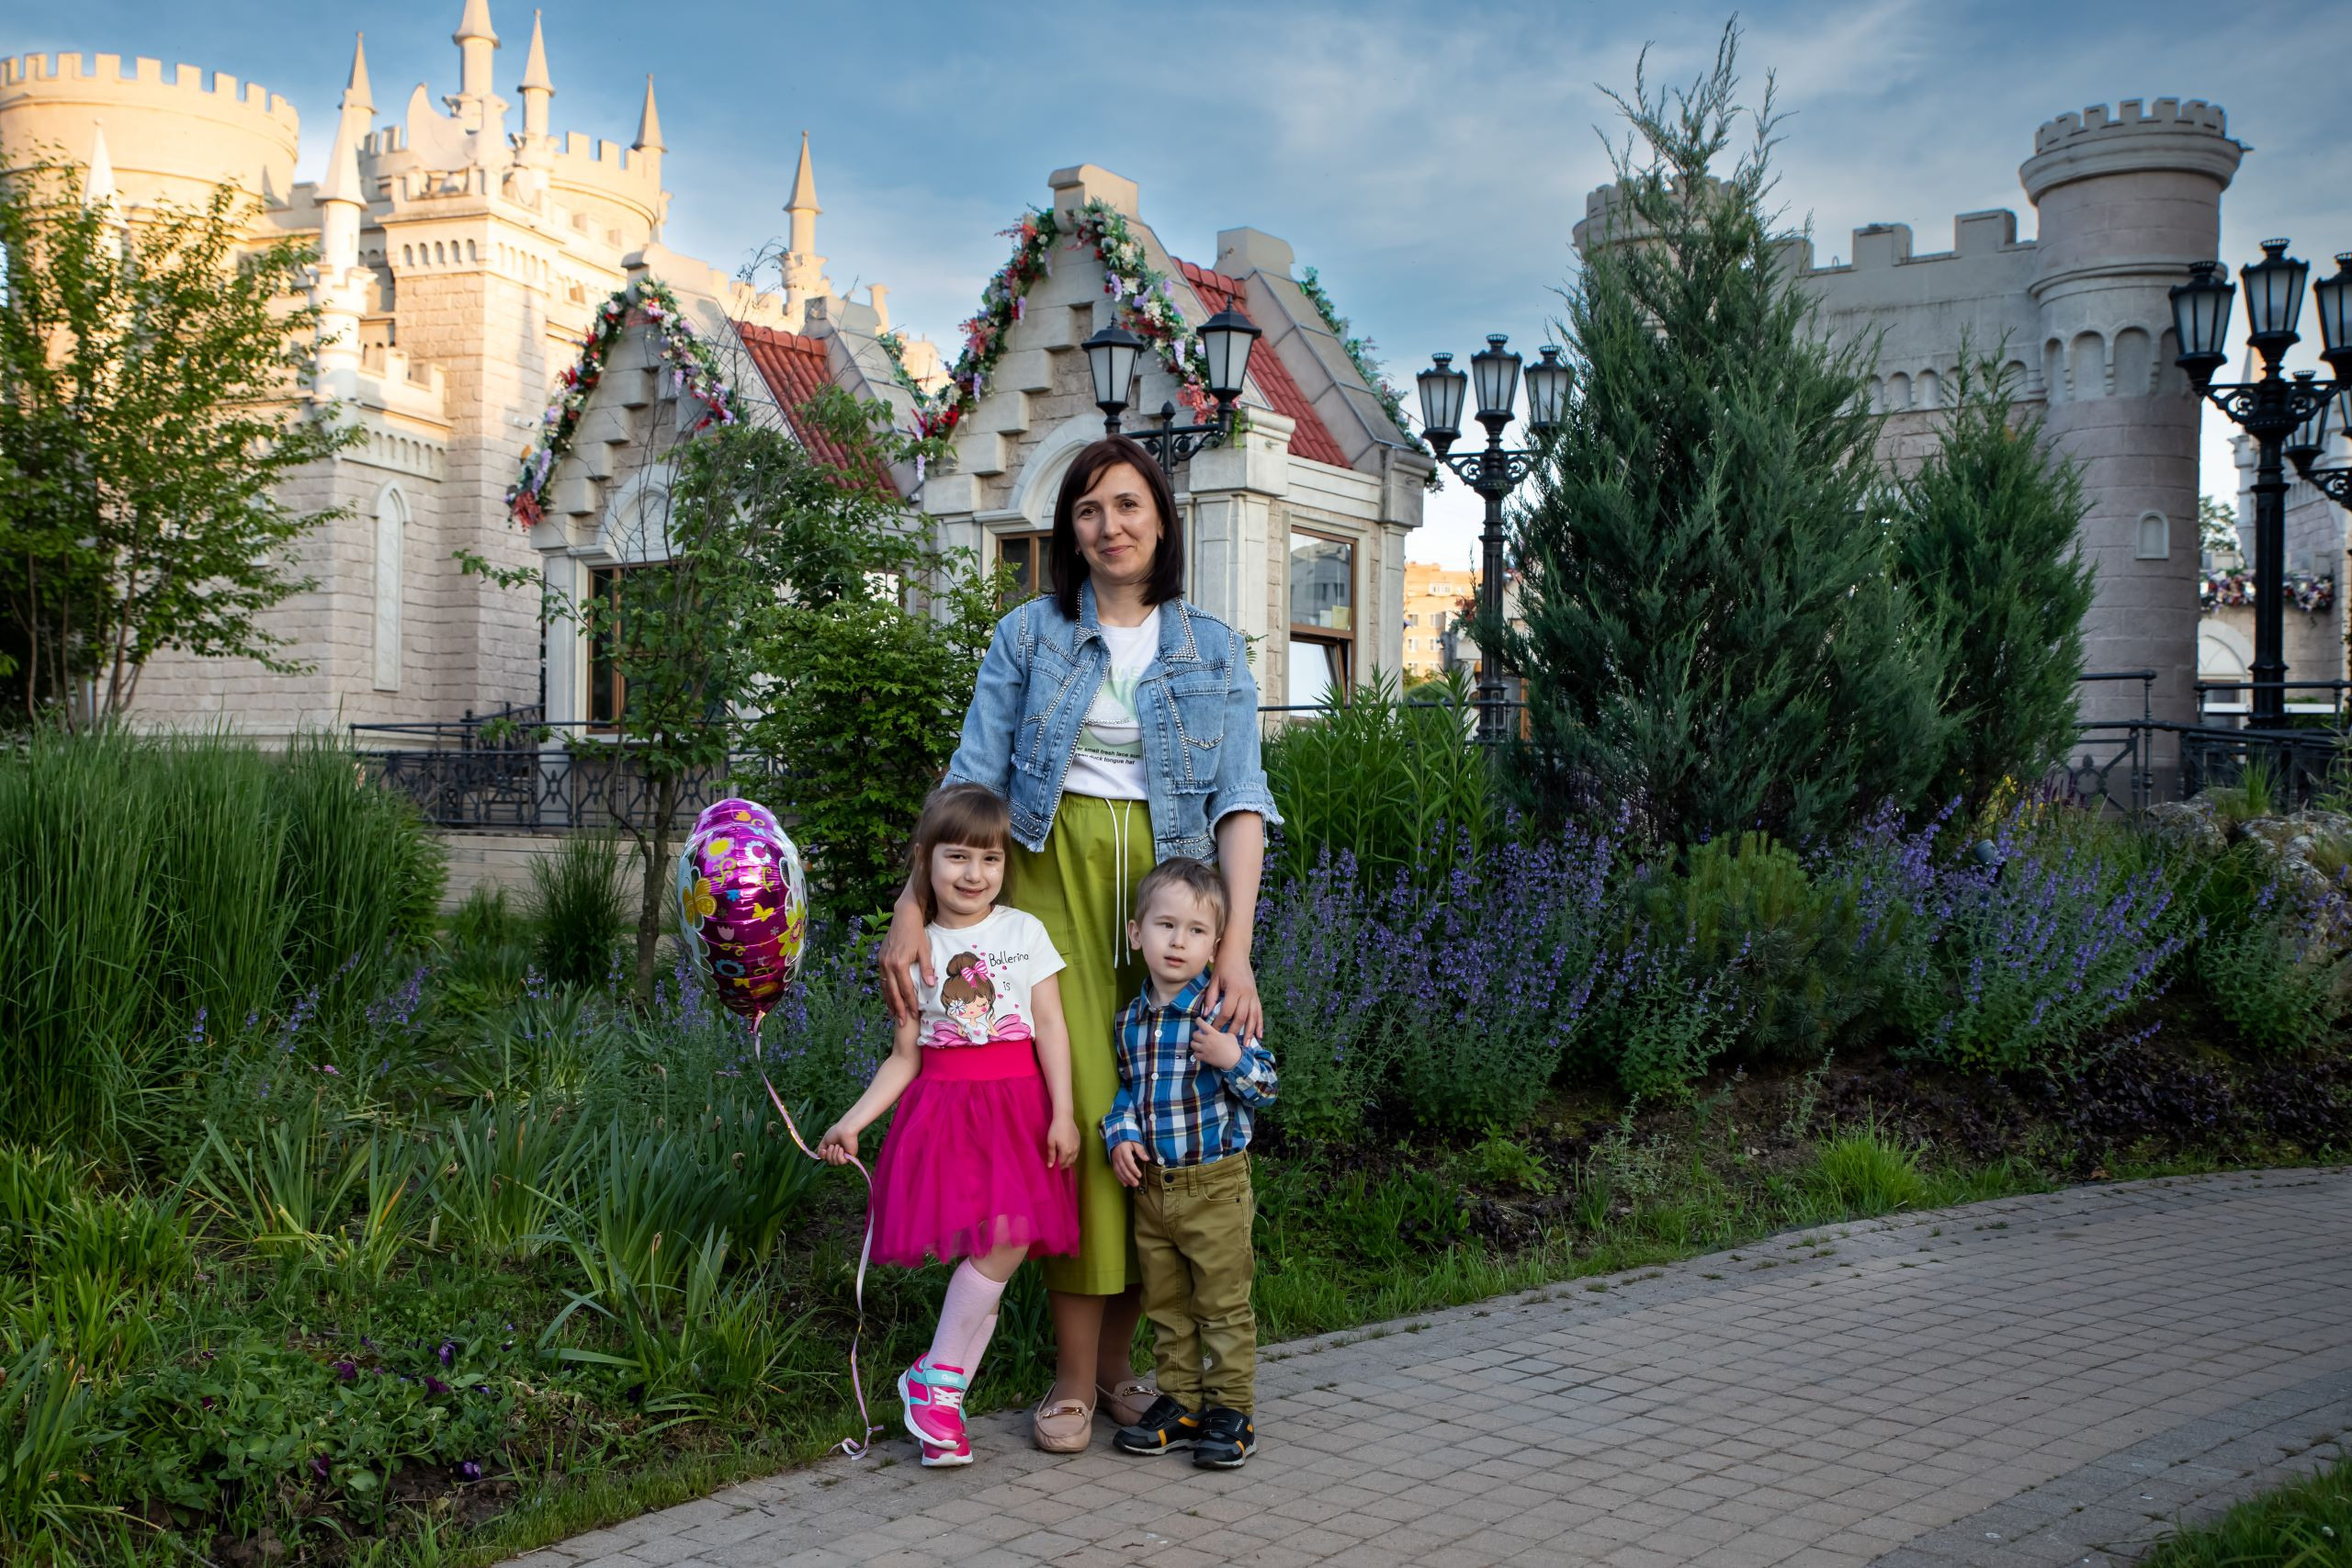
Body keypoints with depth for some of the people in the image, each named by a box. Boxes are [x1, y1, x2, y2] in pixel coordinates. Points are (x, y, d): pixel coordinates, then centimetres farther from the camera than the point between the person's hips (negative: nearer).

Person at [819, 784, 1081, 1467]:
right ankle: (944, 1385, 2)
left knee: (1006, 1241, -14)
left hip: (1016, 1105, 0)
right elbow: (905, 1057, 8)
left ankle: (933, 1382, -1)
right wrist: (852, 1122, -2)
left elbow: (1051, 1030, 1)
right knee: (995, 1245, -13)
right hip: (944, 1107, 0)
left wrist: (1062, 1114, -6)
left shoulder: (1024, 931, 4)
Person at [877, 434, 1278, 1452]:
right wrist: (912, 909, -11)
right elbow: (971, 778, 1)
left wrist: (1235, 945, -13)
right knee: (1076, 1109, -8)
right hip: (1054, 880, -1)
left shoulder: (1214, 649, 9)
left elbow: (1239, 796, -1)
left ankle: (1118, 1360, 14)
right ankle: (1073, 1380, 2)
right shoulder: (1029, 635, 8)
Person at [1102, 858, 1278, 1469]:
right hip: (1150, 1185, 5)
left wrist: (1233, 1059, -27)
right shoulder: (1131, 1018, 5)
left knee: (1223, 1304, 3)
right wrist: (1121, 1133, 0)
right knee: (1165, 1305, 15)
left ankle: (1232, 1409, 14)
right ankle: (1180, 1402, 27)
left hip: (1215, 1185, -5)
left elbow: (1266, 1085, -8)